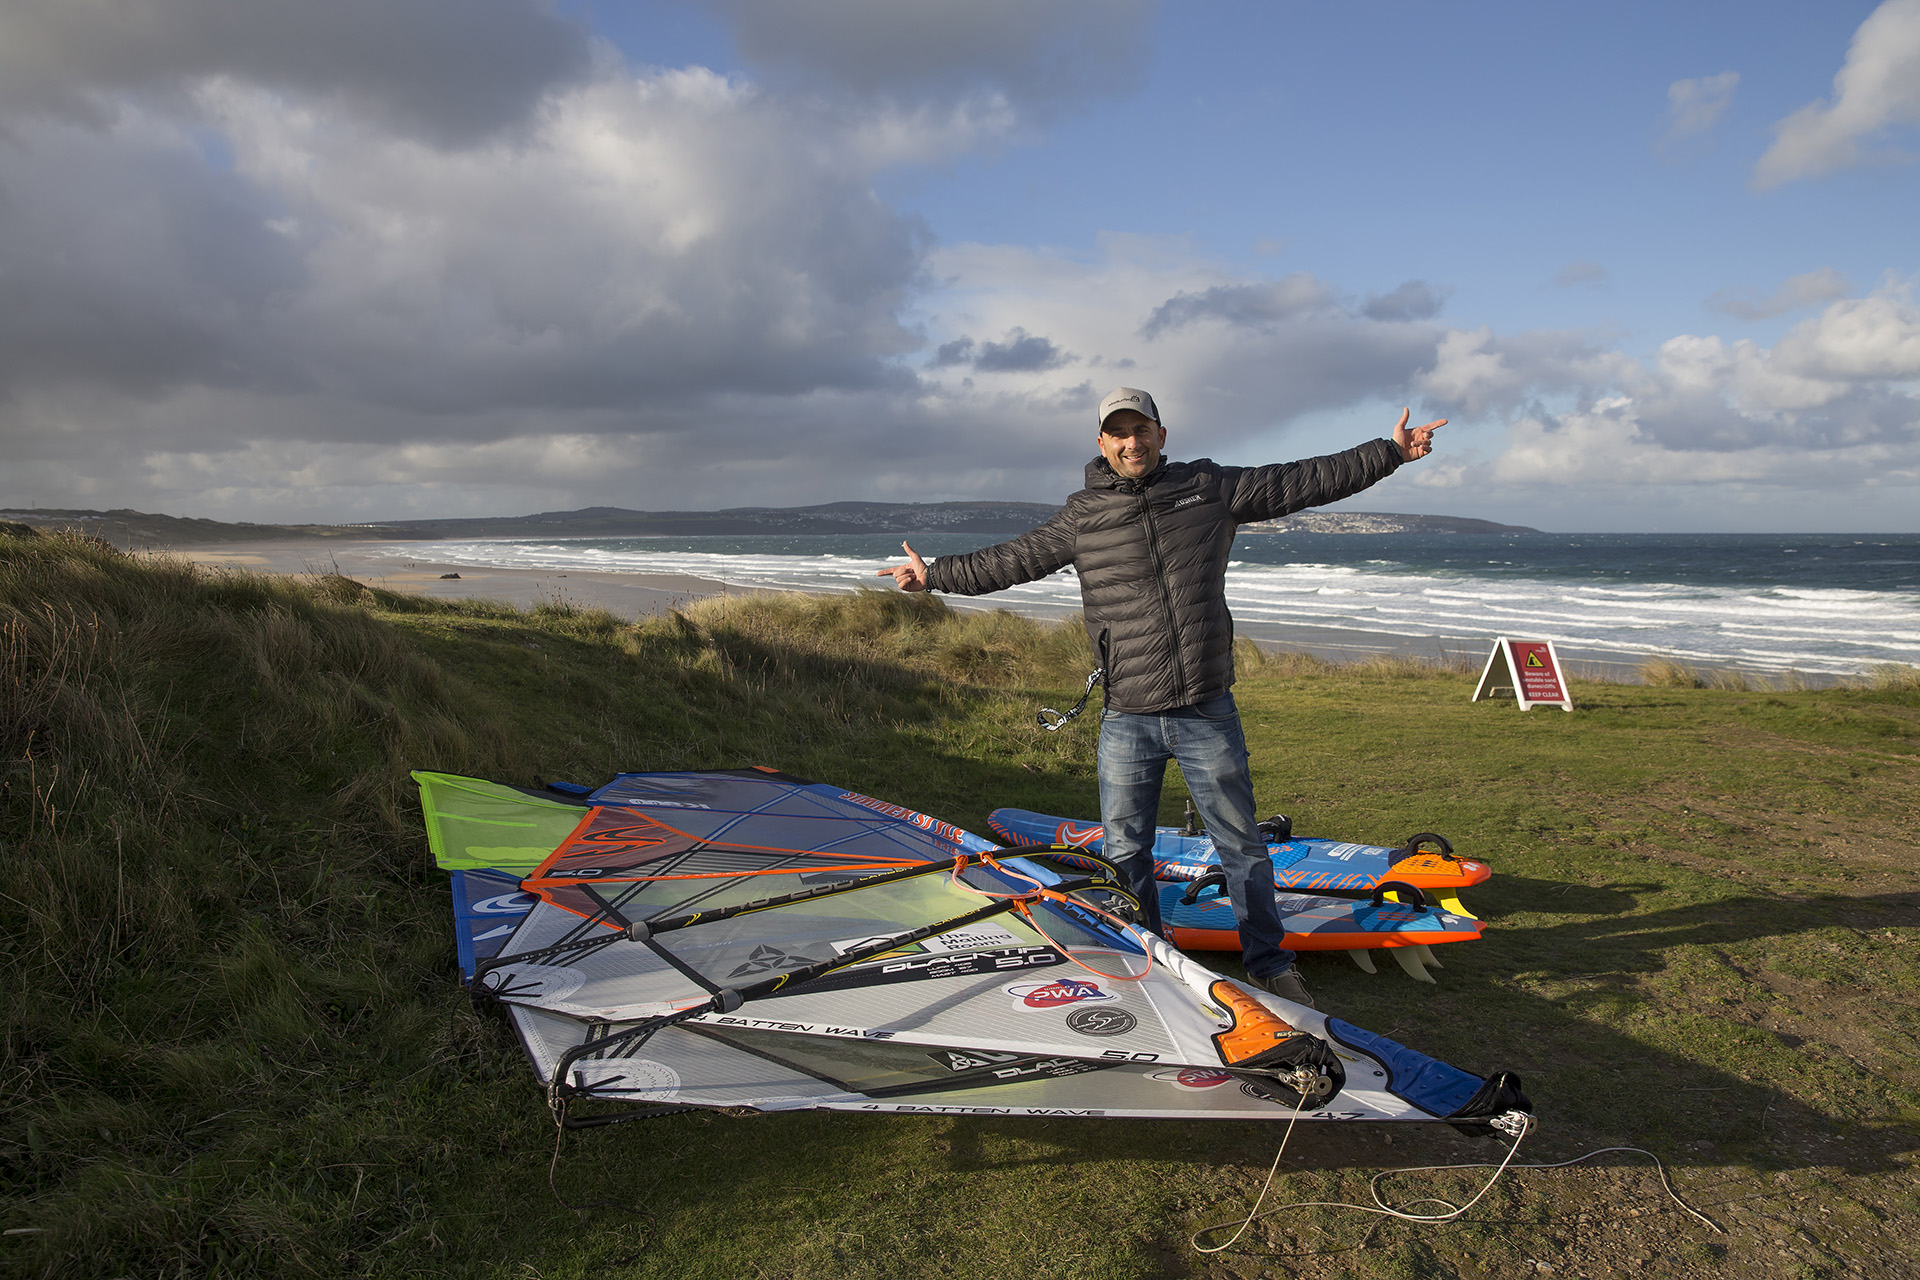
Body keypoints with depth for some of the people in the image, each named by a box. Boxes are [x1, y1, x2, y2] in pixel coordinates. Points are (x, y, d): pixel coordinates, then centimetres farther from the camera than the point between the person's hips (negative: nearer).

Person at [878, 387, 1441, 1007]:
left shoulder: (1209, 488, 3)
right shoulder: (1081, 518, 4)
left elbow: (1302, 481, 6)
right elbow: (1009, 561, 11)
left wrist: (1389, 452, 6)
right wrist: (934, 573, 11)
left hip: (1208, 714, 0)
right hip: (1126, 722, 1)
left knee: (1242, 844, 10)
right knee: (1125, 853, 10)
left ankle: (1270, 963, 28)